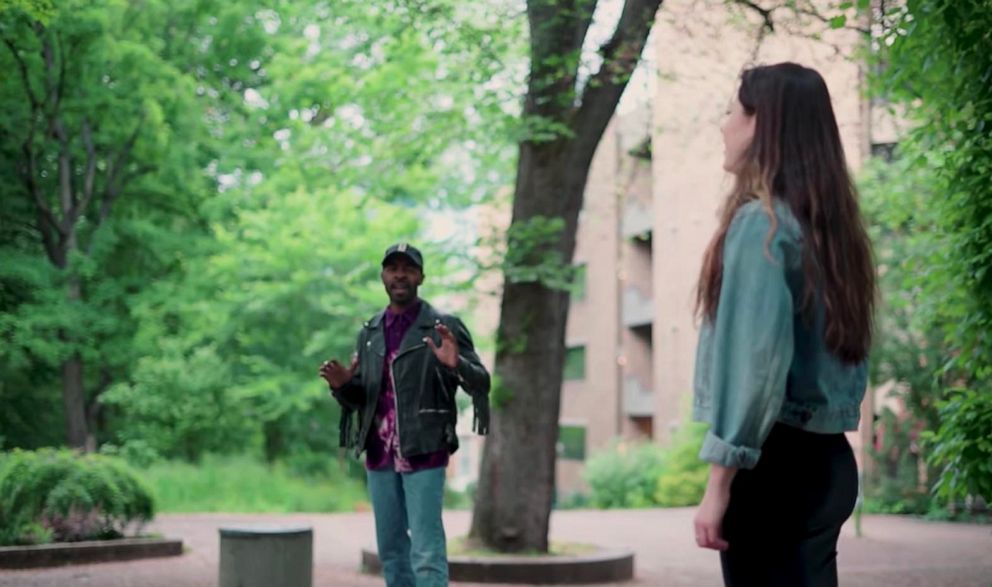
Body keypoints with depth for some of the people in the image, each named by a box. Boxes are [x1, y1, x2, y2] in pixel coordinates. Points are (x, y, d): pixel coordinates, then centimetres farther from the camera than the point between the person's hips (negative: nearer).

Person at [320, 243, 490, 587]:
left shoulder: (443, 327, -4)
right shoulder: (369, 332, 11)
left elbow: (480, 383, -9)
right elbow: (358, 397, 15)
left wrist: (456, 364, -31)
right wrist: (341, 384, -8)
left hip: (424, 454, -5)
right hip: (380, 454, 5)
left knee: (426, 552, -9)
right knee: (391, 549, 11)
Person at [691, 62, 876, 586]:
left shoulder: (761, 221, -13)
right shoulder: (831, 224, 12)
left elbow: (756, 358, -20)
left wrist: (720, 481, -17)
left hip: (776, 459, -8)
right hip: (827, 457, 8)